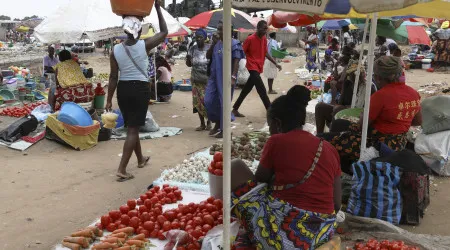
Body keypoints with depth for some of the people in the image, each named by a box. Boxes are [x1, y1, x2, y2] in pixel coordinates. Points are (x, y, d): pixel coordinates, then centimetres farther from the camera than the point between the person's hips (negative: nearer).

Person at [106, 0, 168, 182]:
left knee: (131, 126, 19)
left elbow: (113, 77, 0)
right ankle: (122, 170, -6)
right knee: (133, 129, -1)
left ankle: (141, 159, 39)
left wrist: (109, 99, 7)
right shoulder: (144, 45, -10)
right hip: (140, 89, -4)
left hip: (123, 89, 4)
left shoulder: (115, 50, -3)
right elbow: (164, 32, 4)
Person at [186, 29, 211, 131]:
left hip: (208, 79, -3)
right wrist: (188, 59, -13)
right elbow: (189, 64, 8)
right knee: (198, 102, 5)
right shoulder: (193, 49, 3)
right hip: (196, 80, 3)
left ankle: (209, 122, 16)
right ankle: (202, 124, 17)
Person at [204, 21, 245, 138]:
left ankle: (223, 129, 13)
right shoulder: (217, 43, 10)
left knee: (224, 102, 1)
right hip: (214, 77, 7)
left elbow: (236, 62, -13)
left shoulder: (233, 44, -9)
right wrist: (213, 43, -3)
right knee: (208, 101, 7)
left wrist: (233, 77, -22)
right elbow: (208, 56, 9)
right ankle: (217, 123, 27)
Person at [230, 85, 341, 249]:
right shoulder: (329, 149, 8)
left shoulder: (277, 141, -7)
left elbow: (258, 182, 6)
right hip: (323, 234, 7)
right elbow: (336, 205, 10)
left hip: (285, 232, -7)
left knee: (235, 168, 7)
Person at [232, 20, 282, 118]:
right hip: (253, 67, -8)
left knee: (246, 90, 13)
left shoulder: (264, 39, 9)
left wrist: (275, 63, 11)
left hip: (259, 68, 8)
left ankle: (235, 109, 23)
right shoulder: (250, 39, -12)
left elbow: (265, 53, 17)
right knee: (262, 91, -11)